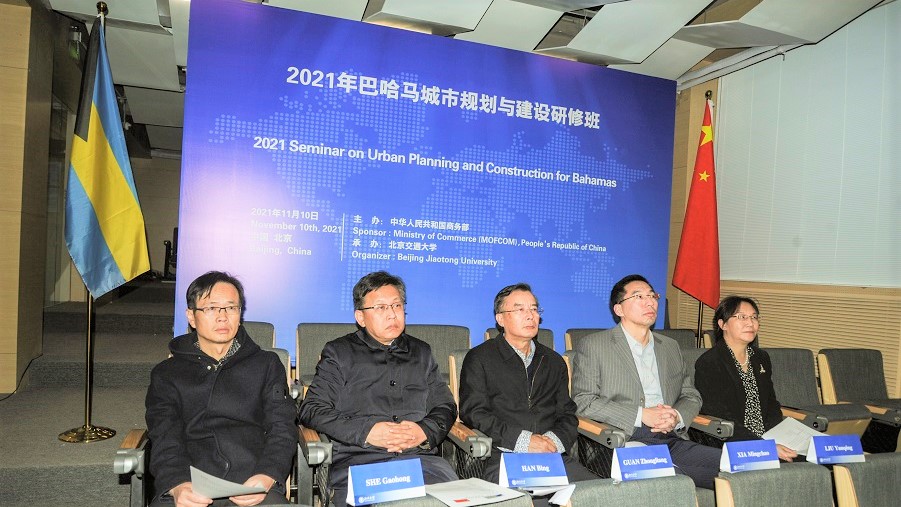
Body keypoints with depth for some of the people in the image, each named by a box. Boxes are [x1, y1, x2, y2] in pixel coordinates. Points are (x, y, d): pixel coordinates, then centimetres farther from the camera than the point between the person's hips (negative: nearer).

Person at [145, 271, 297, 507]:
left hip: (253, 487, 0)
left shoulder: (266, 364, 17)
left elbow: (282, 430, 8)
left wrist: (266, 478, -11)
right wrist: (178, 486, -15)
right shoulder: (167, 373, 18)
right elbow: (164, 437, 4)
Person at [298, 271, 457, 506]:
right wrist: (366, 432, -11)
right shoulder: (339, 353, 12)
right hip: (357, 459, -2)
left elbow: (445, 407, 21)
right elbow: (311, 410, 2)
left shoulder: (421, 353, 23)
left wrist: (425, 431, -3)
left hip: (420, 456, 3)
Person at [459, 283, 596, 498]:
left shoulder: (554, 361, 23)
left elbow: (567, 414, 18)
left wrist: (554, 440, -5)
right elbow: (474, 412, -3)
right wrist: (522, 440, -12)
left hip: (553, 455, 5)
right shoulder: (479, 358, 8)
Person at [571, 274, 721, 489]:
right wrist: (641, 415, -12)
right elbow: (584, 402, -5)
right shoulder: (592, 346, 4)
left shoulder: (670, 346, 23)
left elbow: (691, 396, 23)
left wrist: (677, 417, -1)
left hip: (673, 441, 5)